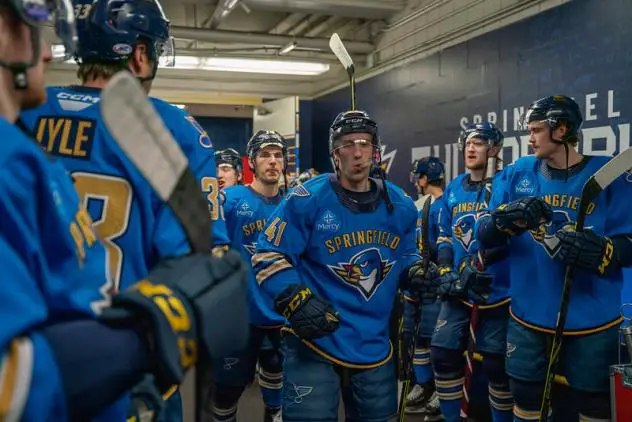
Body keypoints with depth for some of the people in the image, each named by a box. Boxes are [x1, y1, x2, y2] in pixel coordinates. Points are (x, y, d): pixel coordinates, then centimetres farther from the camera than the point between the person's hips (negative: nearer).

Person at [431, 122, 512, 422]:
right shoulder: (453, 189, 10)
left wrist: (479, 262, -23)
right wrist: (446, 271, 1)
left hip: (496, 290, -5)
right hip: (459, 289, 5)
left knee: (496, 364, 4)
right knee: (443, 352, 5)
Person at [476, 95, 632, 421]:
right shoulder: (517, 174, 2)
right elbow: (483, 235, -5)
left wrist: (601, 251, -29)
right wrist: (507, 218, -26)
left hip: (592, 321, -2)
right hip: (528, 317, 3)